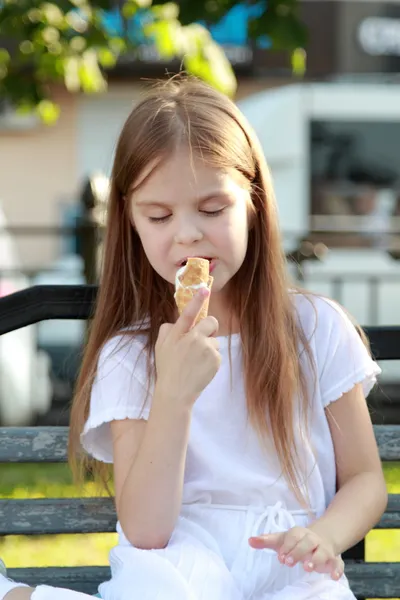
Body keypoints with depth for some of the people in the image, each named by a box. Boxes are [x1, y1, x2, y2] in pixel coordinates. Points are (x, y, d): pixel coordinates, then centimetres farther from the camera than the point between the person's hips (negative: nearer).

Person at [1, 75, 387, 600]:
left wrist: (324, 536, -12)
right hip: (182, 553, -2)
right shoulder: (128, 355, 3)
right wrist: (174, 396, -19)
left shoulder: (317, 328, 6)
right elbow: (144, 532, -7)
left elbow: (365, 479, 11)